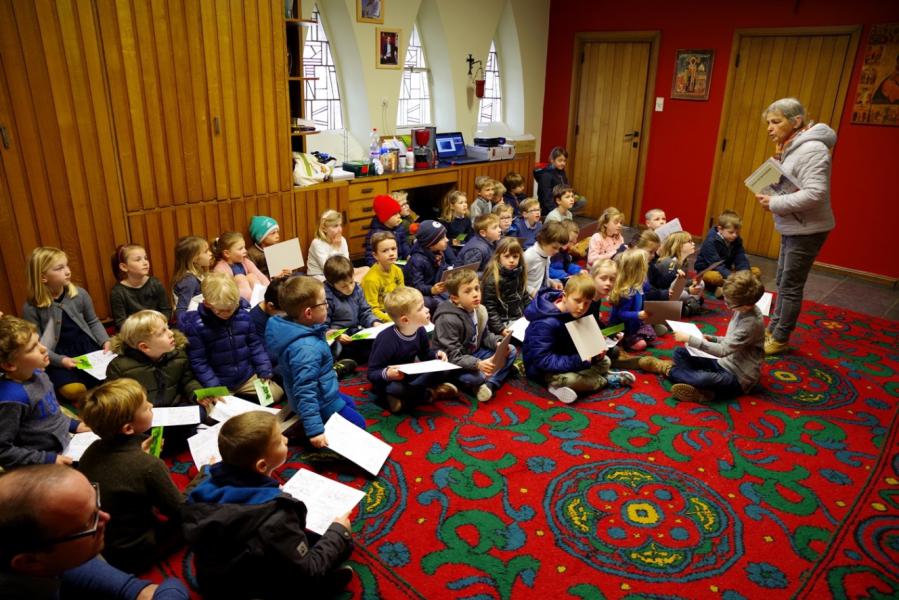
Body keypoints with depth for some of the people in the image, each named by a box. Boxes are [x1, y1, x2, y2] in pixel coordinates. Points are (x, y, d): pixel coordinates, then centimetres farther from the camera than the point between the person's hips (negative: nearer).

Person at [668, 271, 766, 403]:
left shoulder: (751, 322, -25)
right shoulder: (742, 311, 2)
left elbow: (722, 350, -27)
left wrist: (689, 338, -24)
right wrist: (711, 339, 2)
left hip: (737, 378, -9)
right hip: (723, 362, 10)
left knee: (704, 379, -39)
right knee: (679, 352, 2)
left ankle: (670, 371, -13)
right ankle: (701, 390, -17)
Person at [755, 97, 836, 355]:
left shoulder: (811, 150, -21)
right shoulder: (792, 147, 8)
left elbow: (815, 194, -29)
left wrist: (774, 204, -22)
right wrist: (778, 163, -1)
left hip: (807, 230, -10)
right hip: (792, 228, 10)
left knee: (790, 286, 1)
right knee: (782, 282, 18)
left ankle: (780, 340, 14)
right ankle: (772, 330, 31)